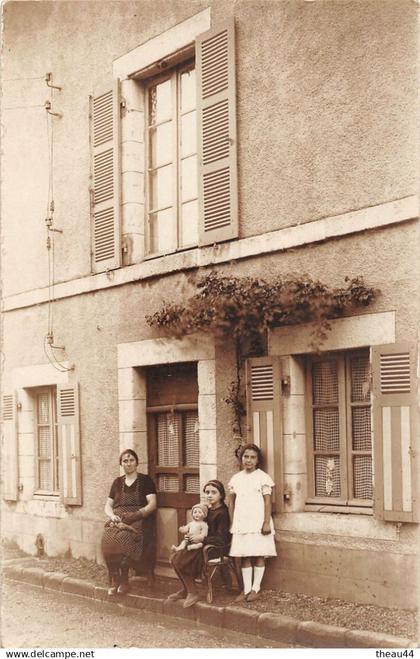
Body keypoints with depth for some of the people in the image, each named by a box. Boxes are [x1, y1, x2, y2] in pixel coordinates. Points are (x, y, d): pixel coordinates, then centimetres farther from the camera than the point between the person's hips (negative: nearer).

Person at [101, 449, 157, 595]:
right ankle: (114, 580, -22)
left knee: (123, 536, -35)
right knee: (107, 537, -30)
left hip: (138, 521, -4)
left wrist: (135, 515, -16)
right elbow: (108, 506, 20)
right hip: (117, 520, 4)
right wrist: (112, 515, -3)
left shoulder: (145, 480, 8)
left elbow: (152, 505, -2)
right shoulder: (117, 482, 21)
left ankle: (124, 580, -23)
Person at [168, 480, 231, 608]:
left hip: (215, 548, -9)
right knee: (174, 558, 1)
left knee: (180, 561, -18)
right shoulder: (209, 510, 10)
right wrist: (192, 536, 4)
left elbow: (221, 539, -20)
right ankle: (186, 589, 12)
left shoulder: (222, 513, -16)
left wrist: (200, 539, -20)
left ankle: (192, 593, -6)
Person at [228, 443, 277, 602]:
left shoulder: (262, 477, -4)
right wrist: (232, 523, 10)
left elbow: (267, 501, -7)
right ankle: (246, 589, 12)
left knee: (258, 556, 1)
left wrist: (267, 522, -12)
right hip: (241, 522, 4)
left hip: (258, 522, -4)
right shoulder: (236, 478, 9)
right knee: (244, 556, 5)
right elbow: (231, 502, 13)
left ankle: (255, 589, 10)